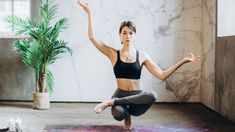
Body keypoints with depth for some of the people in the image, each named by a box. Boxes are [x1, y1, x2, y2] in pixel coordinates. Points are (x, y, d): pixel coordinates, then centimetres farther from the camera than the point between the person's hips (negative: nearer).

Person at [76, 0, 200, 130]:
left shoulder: (142, 56, 5)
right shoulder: (113, 53, 3)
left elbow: (162, 75, -1)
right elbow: (92, 37, -4)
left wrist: (183, 60, -8)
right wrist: (89, 12, -4)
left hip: (136, 97, 2)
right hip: (120, 95, -2)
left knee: (152, 95, -36)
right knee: (118, 114, -40)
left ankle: (111, 102, -18)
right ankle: (127, 116, 2)